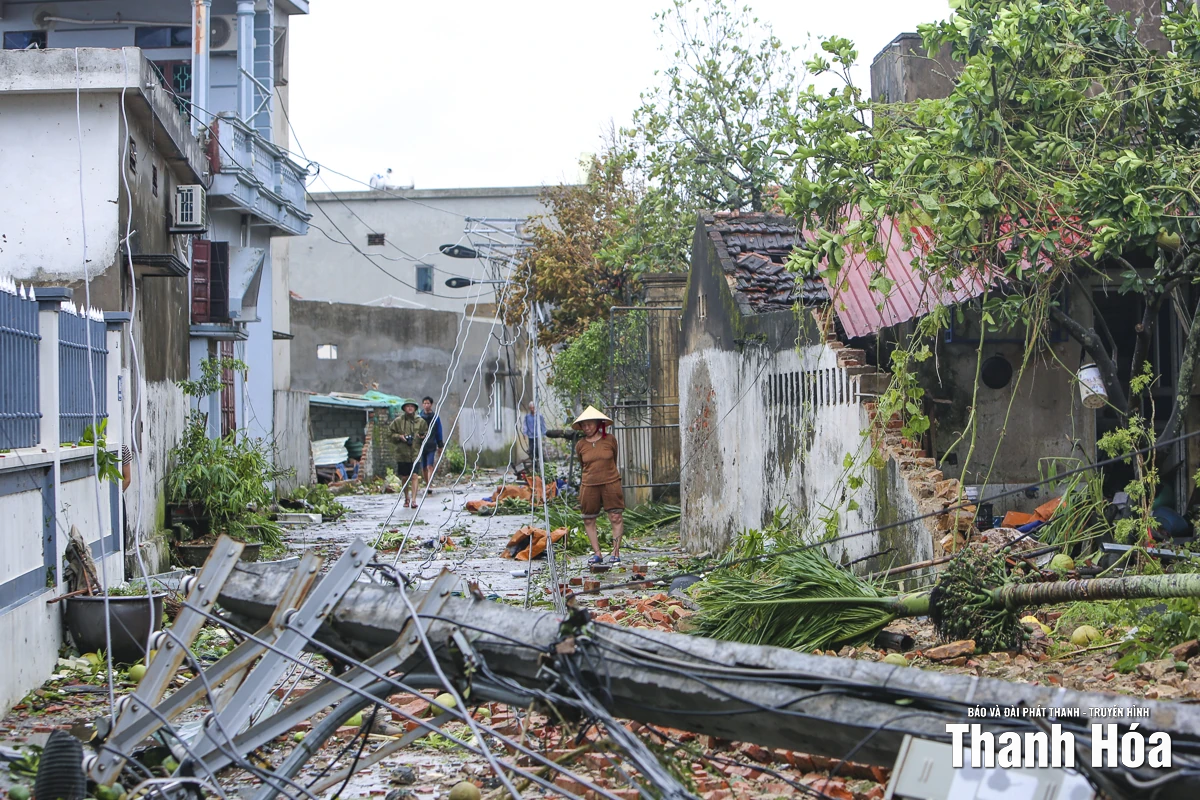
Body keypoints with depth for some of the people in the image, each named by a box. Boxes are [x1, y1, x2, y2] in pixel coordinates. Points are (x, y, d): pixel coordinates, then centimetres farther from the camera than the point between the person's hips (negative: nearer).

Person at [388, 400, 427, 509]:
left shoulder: (421, 421, 5)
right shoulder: (398, 421, 3)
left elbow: (426, 433, 14)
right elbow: (390, 433, 8)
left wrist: (423, 436, -7)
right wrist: (399, 436, -8)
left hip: (415, 453, -1)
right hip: (402, 454, 1)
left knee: (414, 476, -12)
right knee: (404, 478, 10)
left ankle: (413, 500, -14)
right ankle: (406, 498, 27)